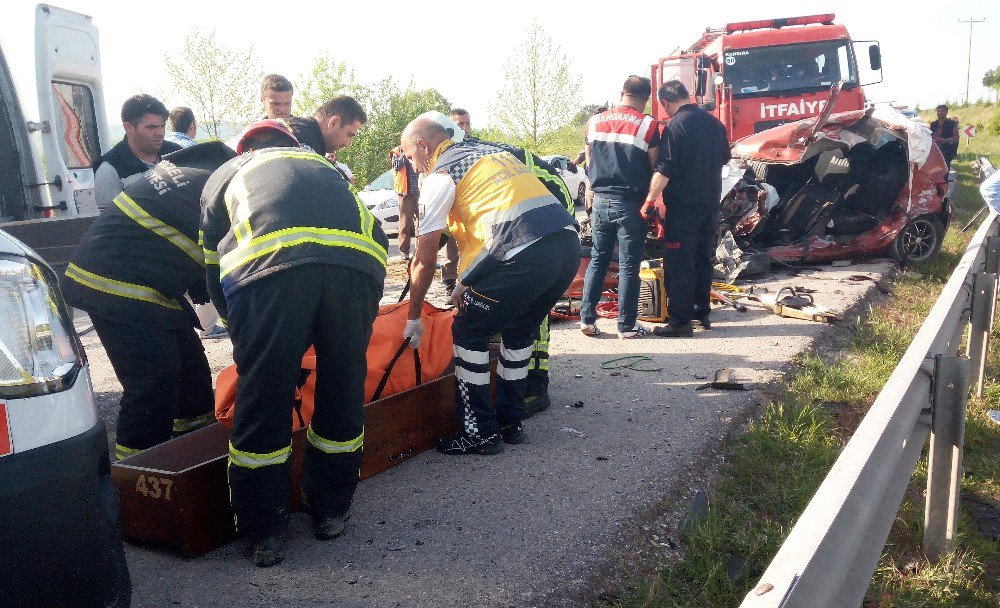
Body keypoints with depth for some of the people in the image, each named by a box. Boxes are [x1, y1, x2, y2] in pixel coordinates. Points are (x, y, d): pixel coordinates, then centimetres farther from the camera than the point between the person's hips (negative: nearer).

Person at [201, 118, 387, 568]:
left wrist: (241, 331, 46)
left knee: (262, 402, 9)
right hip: (359, 261, 3)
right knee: (343, 392, 18)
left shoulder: (228, 174, 35)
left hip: (268, 263, -2)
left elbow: (214, 272, 32)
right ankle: (331, 513, 33)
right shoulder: (324, 167, 42)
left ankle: (265, 535, 20)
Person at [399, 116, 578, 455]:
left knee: (468, 334, 8)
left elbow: (424, 260, 6)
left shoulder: (439, 175, 5)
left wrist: (413, 318, 17)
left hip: (525, 255, -8)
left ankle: (481, 433, 13)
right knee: (519, 331, 25)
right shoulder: (493, 151, 29)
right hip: (569, 242, 8)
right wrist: (472, 283, 34)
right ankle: (510, 423, 32)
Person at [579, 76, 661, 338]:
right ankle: (626, 325, 7)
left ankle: (587, 318, 13)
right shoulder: (647, 125, -8)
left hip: (601, 201, 4)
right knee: (628, 265, 3)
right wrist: (650, 201, 11)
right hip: (630, 203, -4)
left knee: (598, 260, 14)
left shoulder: (595, 122, 6)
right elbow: (654, 167, -3)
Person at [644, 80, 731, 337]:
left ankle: (680, 320, -3)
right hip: (710, 203, 7)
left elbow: (664, 170, -21)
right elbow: (725, 158, 22)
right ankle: (702, 313, 25)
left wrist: (649, 200, -17)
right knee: (703, 259, 17)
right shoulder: (713, 122, 9)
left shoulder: (675, 126, -14)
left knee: (678, 263, -3)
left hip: (683, 205, -7)